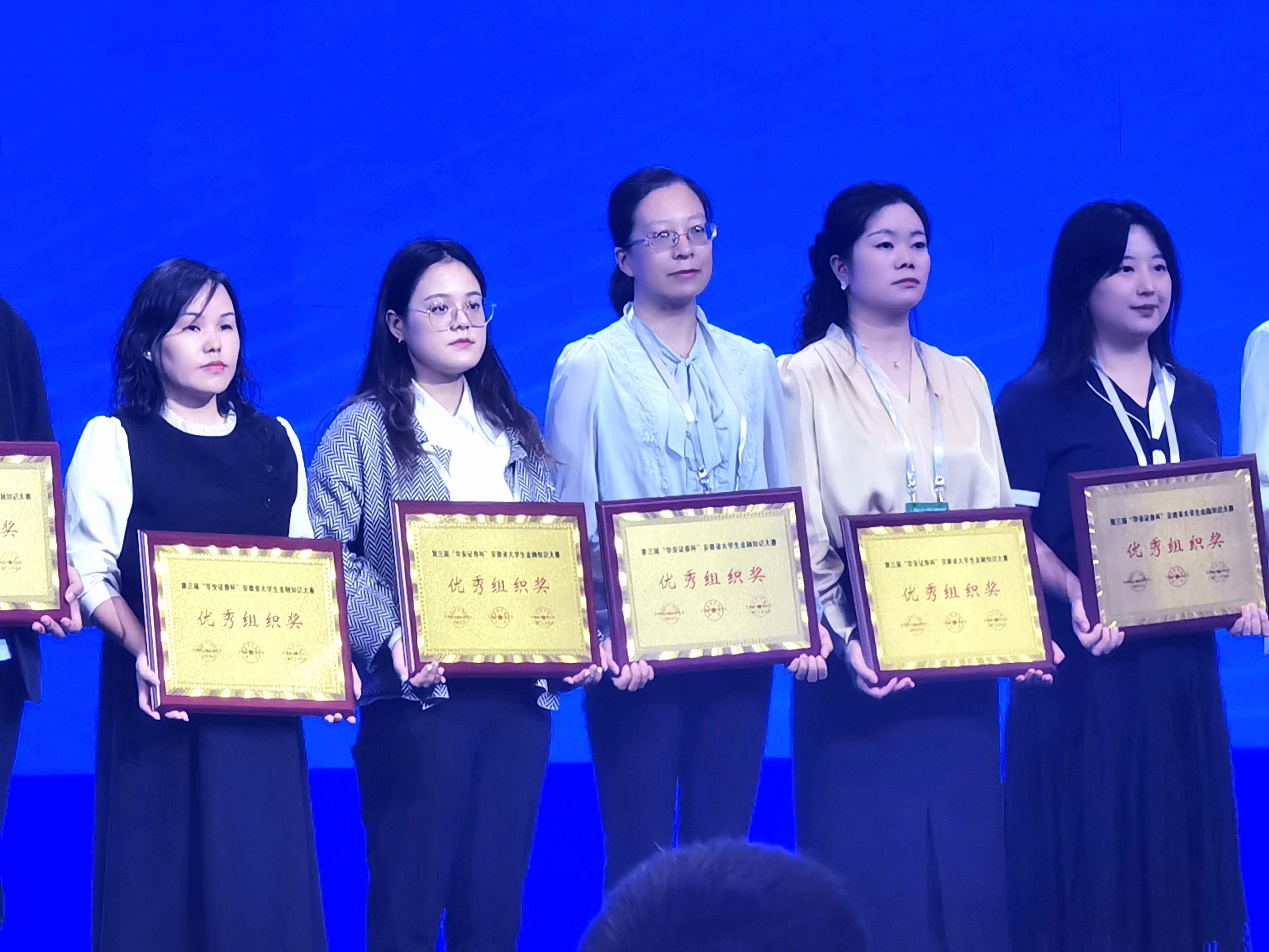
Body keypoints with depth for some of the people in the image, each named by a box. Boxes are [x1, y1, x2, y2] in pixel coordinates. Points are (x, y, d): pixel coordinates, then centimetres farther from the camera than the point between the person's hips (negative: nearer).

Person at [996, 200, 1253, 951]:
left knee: (1179, 853, 7)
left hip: (1183, 660, 5)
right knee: (1090, 864, -4)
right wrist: (1074, 594, -25)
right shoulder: (1037, 402, -2)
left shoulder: (1194, 398, 14)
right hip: (1087, 665, -5)